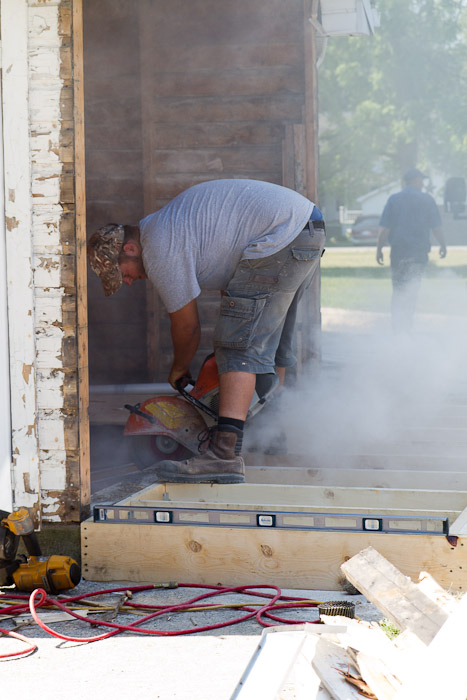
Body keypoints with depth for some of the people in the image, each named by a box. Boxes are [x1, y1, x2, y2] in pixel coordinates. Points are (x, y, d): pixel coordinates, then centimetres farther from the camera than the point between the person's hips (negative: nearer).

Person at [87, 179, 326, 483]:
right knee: (271, 339, 22)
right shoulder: (164, 223, 21)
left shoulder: (159, 251, -10)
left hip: (280, 238, -11)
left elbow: (187, 326, 0)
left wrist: (178, 372, 18)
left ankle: (225, 454, -22)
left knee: (240, 346, -13)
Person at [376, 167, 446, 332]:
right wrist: (443, 245, 14)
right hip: (419, 250, -1)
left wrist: (379, 249, 3)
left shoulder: (394, 199, 1)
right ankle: (406, 326, -1)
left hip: (398, 250, 1)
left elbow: (384, 228, -3)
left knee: (398, 290, 11)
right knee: (412, 291, 4)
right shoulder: (427, 200, -1)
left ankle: (397, 325, 8)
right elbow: (436, 227, 0)